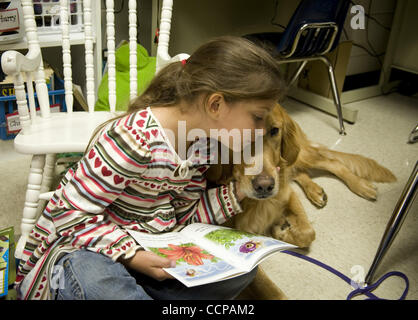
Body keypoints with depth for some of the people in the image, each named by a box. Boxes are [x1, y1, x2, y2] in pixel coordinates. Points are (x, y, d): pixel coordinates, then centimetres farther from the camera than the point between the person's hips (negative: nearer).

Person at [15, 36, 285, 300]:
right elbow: (71, 213, -23)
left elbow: (181, 216, 3)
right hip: (84, 246, -7)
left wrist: (238, 191, -4)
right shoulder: (133, 140, -29)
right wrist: (131, 255, -30)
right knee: (97, 285, -43)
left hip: (146, 246, 8)